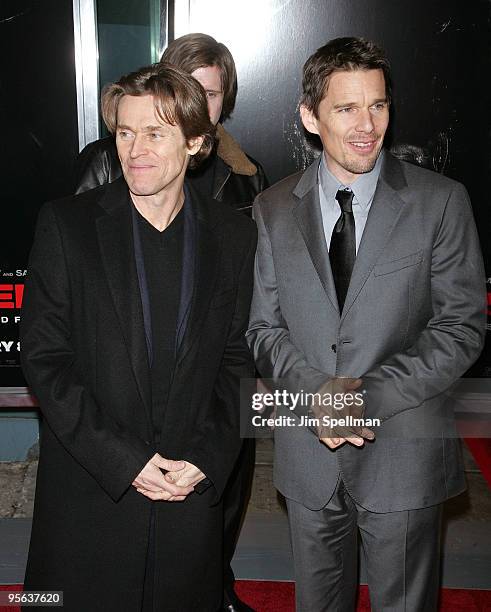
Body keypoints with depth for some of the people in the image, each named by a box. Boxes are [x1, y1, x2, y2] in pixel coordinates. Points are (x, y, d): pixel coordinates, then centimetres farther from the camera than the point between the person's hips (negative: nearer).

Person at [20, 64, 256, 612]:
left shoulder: (233, 235, 2)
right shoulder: (66, 224, -5)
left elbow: (237, 357, 5)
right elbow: (43, 357, -7)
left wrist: (207, 458, -7)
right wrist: (124, 460, -13)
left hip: (195, 490, 2)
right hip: (88, 494, -1)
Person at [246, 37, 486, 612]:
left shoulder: (440, 201, -6)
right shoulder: (274, 209, 1)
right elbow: (264, 326, 3)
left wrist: (371, 394, -18)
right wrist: (315, 391, -15)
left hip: (404, 453, -2)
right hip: (307, 453, 2)